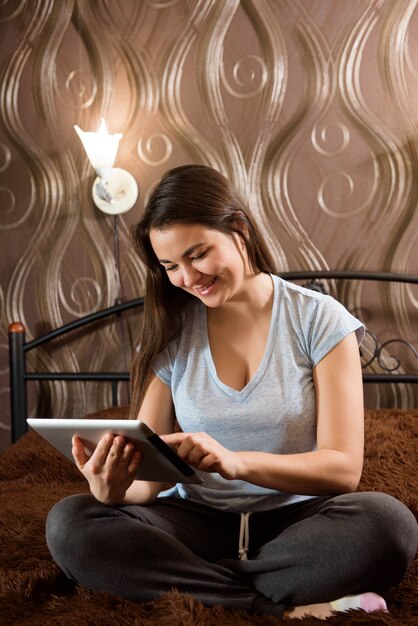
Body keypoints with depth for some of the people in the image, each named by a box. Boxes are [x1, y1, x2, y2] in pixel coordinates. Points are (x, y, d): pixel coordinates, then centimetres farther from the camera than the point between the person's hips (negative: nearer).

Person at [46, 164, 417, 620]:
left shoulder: (319, 320, -3)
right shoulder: (169, 335, 5)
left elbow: (343, 467, -10)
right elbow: (146, 474, 0)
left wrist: (237, 462, -27)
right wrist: (113, 489, -25)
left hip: (296, 521, -3)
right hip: (197, 522, 3)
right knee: (69, 523, -25)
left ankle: (189, 585, -21)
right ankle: (291, 606, -24)